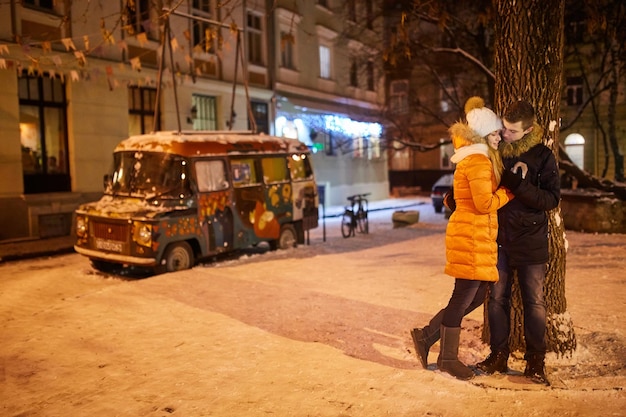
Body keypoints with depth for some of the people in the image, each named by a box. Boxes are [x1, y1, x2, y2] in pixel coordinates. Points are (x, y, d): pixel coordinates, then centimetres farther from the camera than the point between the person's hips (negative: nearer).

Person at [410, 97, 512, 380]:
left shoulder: (478, 158, 18)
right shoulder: (478, 161, -14)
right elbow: (484, 203, -20)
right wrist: (508, 192, -6)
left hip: (477, 237, 10)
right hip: (472, 237, -10)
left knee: (477, 295, 14)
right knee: (463, 297, 0)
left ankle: (426, 335, 20)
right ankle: (448, 358, 14)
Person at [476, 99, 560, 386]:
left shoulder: (542, 156, -6)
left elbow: (552, 199, -13)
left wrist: (520, 185, -25)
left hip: (531, 242, -3)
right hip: (499, 241, 3)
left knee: (534, 303, 4)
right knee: (497, 299, 9)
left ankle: (535, 362, 16)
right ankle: (498, 355, 22)